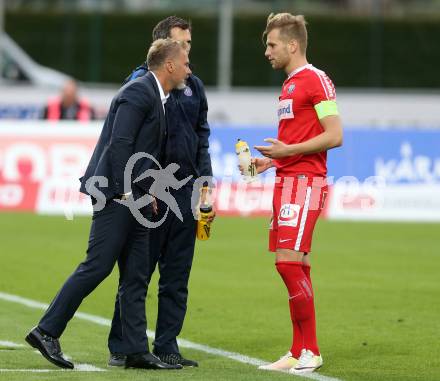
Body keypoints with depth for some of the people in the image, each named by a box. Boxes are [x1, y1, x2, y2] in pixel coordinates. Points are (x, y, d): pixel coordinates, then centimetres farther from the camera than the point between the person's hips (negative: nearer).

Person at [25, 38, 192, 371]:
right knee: (97, 266, -9)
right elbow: (119, 143, -19)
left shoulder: (157, 97, 18)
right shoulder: (138, 93, -12)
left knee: (136, 276, 7)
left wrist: (148, 193, 14)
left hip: (136, 197, 10)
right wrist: (126, 192, -19)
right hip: (118, 194, -10)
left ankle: (137, 350, 8)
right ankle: (47, 332, -3)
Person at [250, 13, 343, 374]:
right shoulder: (290, 86, 20)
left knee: (288, 260, -15)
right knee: (294, 266, 8)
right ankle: (301, 352, 11)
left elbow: (335, 136, -15)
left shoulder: (316, 80, -9)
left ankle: (308, 351, -10)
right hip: (287, 181, 10)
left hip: (305, 181, -10)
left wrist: (288, 151, -17)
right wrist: (269, 161, 14)